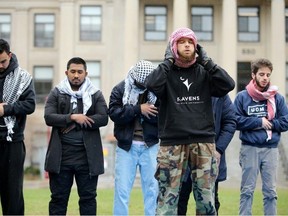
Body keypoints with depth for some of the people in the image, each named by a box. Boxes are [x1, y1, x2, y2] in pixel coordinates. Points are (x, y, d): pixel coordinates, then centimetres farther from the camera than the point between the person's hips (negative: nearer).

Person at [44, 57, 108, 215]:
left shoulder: (96, 94, 6)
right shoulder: (56, 93, 6)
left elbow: (103, 118, -7)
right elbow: (49, 117, -6)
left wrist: (76, 123, -13)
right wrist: (73, 117, -17)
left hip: (87, 155, 0)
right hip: (61, 154, 0)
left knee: (88, 197, 7)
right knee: (58, 196, 6)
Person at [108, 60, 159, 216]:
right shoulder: (120, 89, 0)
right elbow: (114, 114, -12)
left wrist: (147, 111, -22)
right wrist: (138, 109, -19)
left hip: (150, 146, 0)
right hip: (126, 146, 0)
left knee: (152, 189, 5)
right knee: (122, 189, 3)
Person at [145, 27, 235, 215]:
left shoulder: (205, 72, 10)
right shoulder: (166, 72, 5)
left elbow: (228, 85, -6)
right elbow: (152, 85, -17)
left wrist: (206, 61, -3)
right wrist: (168, 60, -7)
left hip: (203, 142, 2)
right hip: (172, 142, -2)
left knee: (206, 197, 6)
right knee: (168, 197, -1)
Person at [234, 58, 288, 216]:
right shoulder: (242, 97, 0)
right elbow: (236, 121, -6)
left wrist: (268, 124, -9)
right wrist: (259, 122, -10)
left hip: (271, 149, 2)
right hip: (249, 148, -2)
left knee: (270, 191, 6)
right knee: (247, 190, 2)